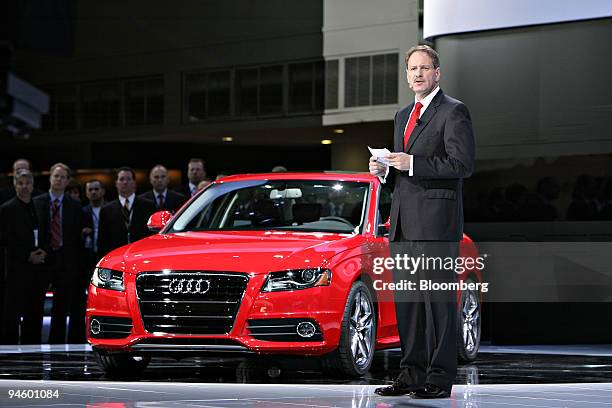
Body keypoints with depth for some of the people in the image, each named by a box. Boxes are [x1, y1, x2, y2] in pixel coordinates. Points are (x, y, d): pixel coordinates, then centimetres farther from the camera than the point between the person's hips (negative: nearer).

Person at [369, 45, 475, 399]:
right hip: (403, 221, 8)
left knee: (438, 298, -7)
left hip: (436, 219, -8)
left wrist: (412, 164, -18)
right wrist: (384, 168, 7)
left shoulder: (454, 112, -4)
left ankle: (440, 379, -5)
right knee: (407, 300, 7)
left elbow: (464, 164, -13)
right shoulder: (404, 116, 21)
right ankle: (412, 374, 12)